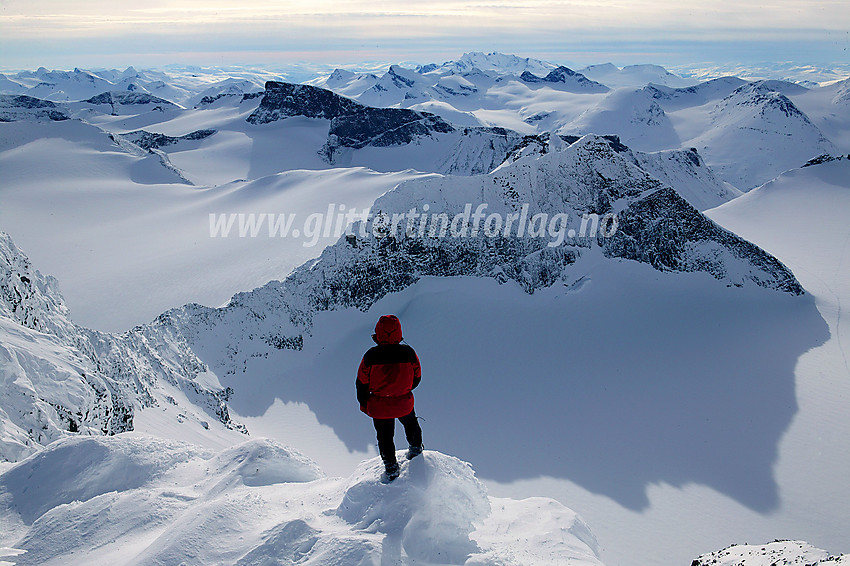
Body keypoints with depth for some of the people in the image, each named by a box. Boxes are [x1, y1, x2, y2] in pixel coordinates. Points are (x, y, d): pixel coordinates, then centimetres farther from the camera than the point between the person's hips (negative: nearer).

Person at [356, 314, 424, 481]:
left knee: (385, 436, 20)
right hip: (404, 403, 1)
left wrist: (364, 404, 9)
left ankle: (391, 468, 31)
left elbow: (362, 383, -9)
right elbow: (416, 377, -2)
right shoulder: (408, 352, -17)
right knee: (410, 423, 33)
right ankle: (415, 448, 52)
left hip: (379, 406, -1)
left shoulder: (371, 355, -21)